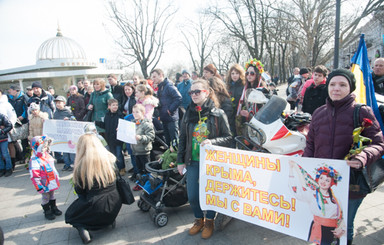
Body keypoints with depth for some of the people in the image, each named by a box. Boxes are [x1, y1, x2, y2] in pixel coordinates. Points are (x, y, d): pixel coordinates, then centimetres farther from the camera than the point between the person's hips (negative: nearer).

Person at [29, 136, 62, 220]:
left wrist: (57, 177, 22)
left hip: (52, 182, 7)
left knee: (52, 195, 22)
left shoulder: (47, 155, 1)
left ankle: (54, 208, 38)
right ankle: (47, 212, 27)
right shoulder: (34, 160, -25)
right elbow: (34, 176, -25)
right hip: (45, 185, -7)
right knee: (45, 198, 11)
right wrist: (39, 187, -22)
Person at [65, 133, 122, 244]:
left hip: (96, 209, -3)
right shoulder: (110, 159, -3)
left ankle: (82, 228, -3)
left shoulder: (81, 166, -13)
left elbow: (80, 191, -1)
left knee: (69, 214, 25)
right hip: (115, 206, 4)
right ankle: (111, 220, 15)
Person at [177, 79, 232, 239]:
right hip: (193, 161, 3)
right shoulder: (188, 114, 5)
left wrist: (212, 141, -23)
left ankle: (209, 221, 34)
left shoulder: (218, 114, -7)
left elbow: (228, 138, -6)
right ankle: (199, 219, 33)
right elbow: (182, 139, 9)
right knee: (192, 196, 4)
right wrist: (180, 161, 7)